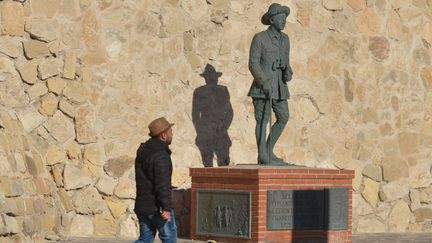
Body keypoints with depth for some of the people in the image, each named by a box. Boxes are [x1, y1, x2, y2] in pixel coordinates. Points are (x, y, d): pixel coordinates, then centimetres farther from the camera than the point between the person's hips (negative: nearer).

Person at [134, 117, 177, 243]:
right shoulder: (161, 155, -19)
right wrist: (166, 208, -24)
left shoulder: (142, 151, 11)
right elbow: (163, 184, -25)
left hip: (142, 206, 8)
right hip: (157, 208, -8)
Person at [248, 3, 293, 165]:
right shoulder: (259, 38, -7)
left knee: (283, 118, 4)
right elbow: (253, 63, -11)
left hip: (279, 86, 7)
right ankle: (263, 157, 1)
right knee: (263, 120, -4)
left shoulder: (284, 39, 12)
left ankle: (268, 151, 16)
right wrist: (264, 82, -22)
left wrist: (288, 73, -5)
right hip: (262, 86, -7)